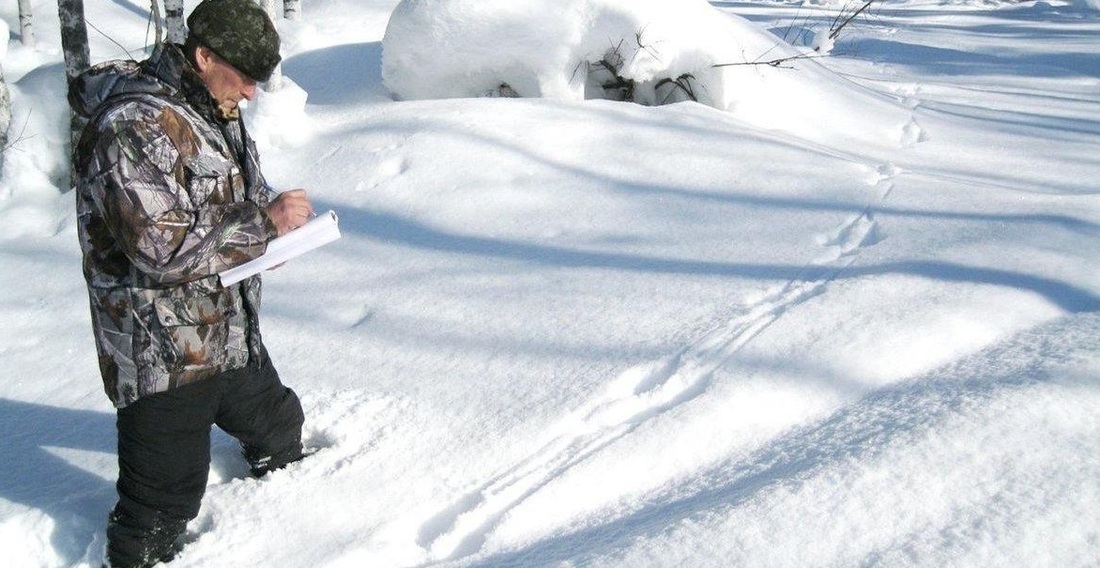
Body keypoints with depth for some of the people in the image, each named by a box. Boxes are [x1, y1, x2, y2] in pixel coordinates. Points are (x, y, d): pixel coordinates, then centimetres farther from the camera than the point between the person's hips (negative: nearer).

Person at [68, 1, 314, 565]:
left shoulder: (212, 108, 7)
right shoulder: (134, 128, -23)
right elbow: (163, 250, -28)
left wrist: (275, 228, -1)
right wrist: (265, 222, -23)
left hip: (233, 336, 9)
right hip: (163, 356, -9)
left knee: (277, 422, 30)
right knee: (161, 505, -1)